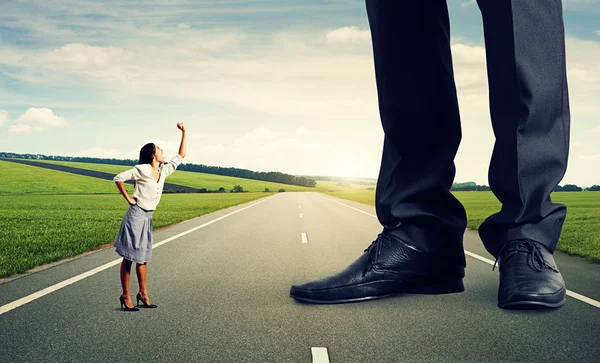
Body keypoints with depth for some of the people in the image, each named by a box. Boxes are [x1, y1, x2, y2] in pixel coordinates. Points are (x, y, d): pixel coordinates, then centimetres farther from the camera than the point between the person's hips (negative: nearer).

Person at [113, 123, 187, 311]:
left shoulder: (163, 171, 8)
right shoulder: (142, 170, -11)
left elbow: (180, 156, 14)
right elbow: (118, 178, -9)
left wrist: (183, 133, 11)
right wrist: (128, 198, -8)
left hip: (148, 218, 7)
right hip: (136, 215, -7)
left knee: (142, 257, 14)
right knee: (129, 257, 0)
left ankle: (143, 293, 22)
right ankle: (125, 296, 8)